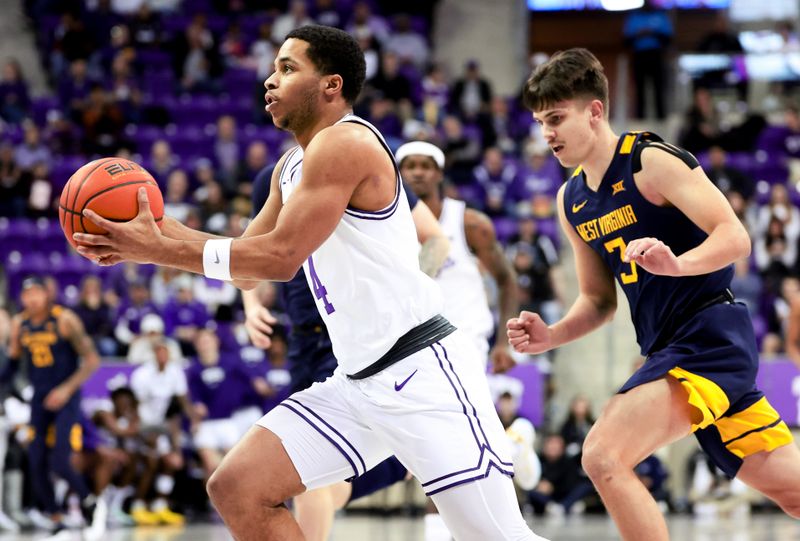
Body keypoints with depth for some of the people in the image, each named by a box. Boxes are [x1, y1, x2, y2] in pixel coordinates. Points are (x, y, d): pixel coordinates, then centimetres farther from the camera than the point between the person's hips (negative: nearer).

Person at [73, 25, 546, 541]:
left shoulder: (345, 142, -14)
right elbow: (248, 263, 21)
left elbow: (280, 257, -20)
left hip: (422, 369, -9)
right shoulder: (293, 167, 15)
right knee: (236, 488, 0)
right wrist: (154, 232, 7)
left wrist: (159, 250, -16)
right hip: (358, 382, 9)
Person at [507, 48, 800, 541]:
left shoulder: (652, 162, -10)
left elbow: (735, 238, -17)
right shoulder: (571, 200, 14)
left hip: (710, 334, -8)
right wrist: (551, 335, 3)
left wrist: (676, 264, -35)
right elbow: (600, 300, 21)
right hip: (669, 350, 8)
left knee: (604, 457, -21)